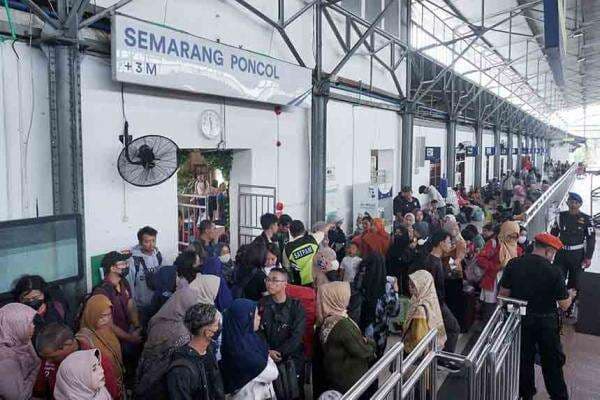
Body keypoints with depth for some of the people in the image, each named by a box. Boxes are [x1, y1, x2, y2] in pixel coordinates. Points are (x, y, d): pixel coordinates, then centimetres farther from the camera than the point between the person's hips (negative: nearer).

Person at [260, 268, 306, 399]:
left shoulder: (296, 306, -5)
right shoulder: (262, 304, 2)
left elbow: (297, 336, -12)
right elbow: (258, 331, -2)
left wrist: (278, 352, -16)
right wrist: (268, 351, -15)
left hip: (292, 359, -1)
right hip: (268, 359, 2)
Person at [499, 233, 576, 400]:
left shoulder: (513, 264, -12)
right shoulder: (554, 272, -19)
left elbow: (503, 294, -7)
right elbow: (565, 305, -11)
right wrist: (570, 295, 10)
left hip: (520, 319, 3)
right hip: (546, 322, -2)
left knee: (524, 358, 19)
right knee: (552, 362, 18)